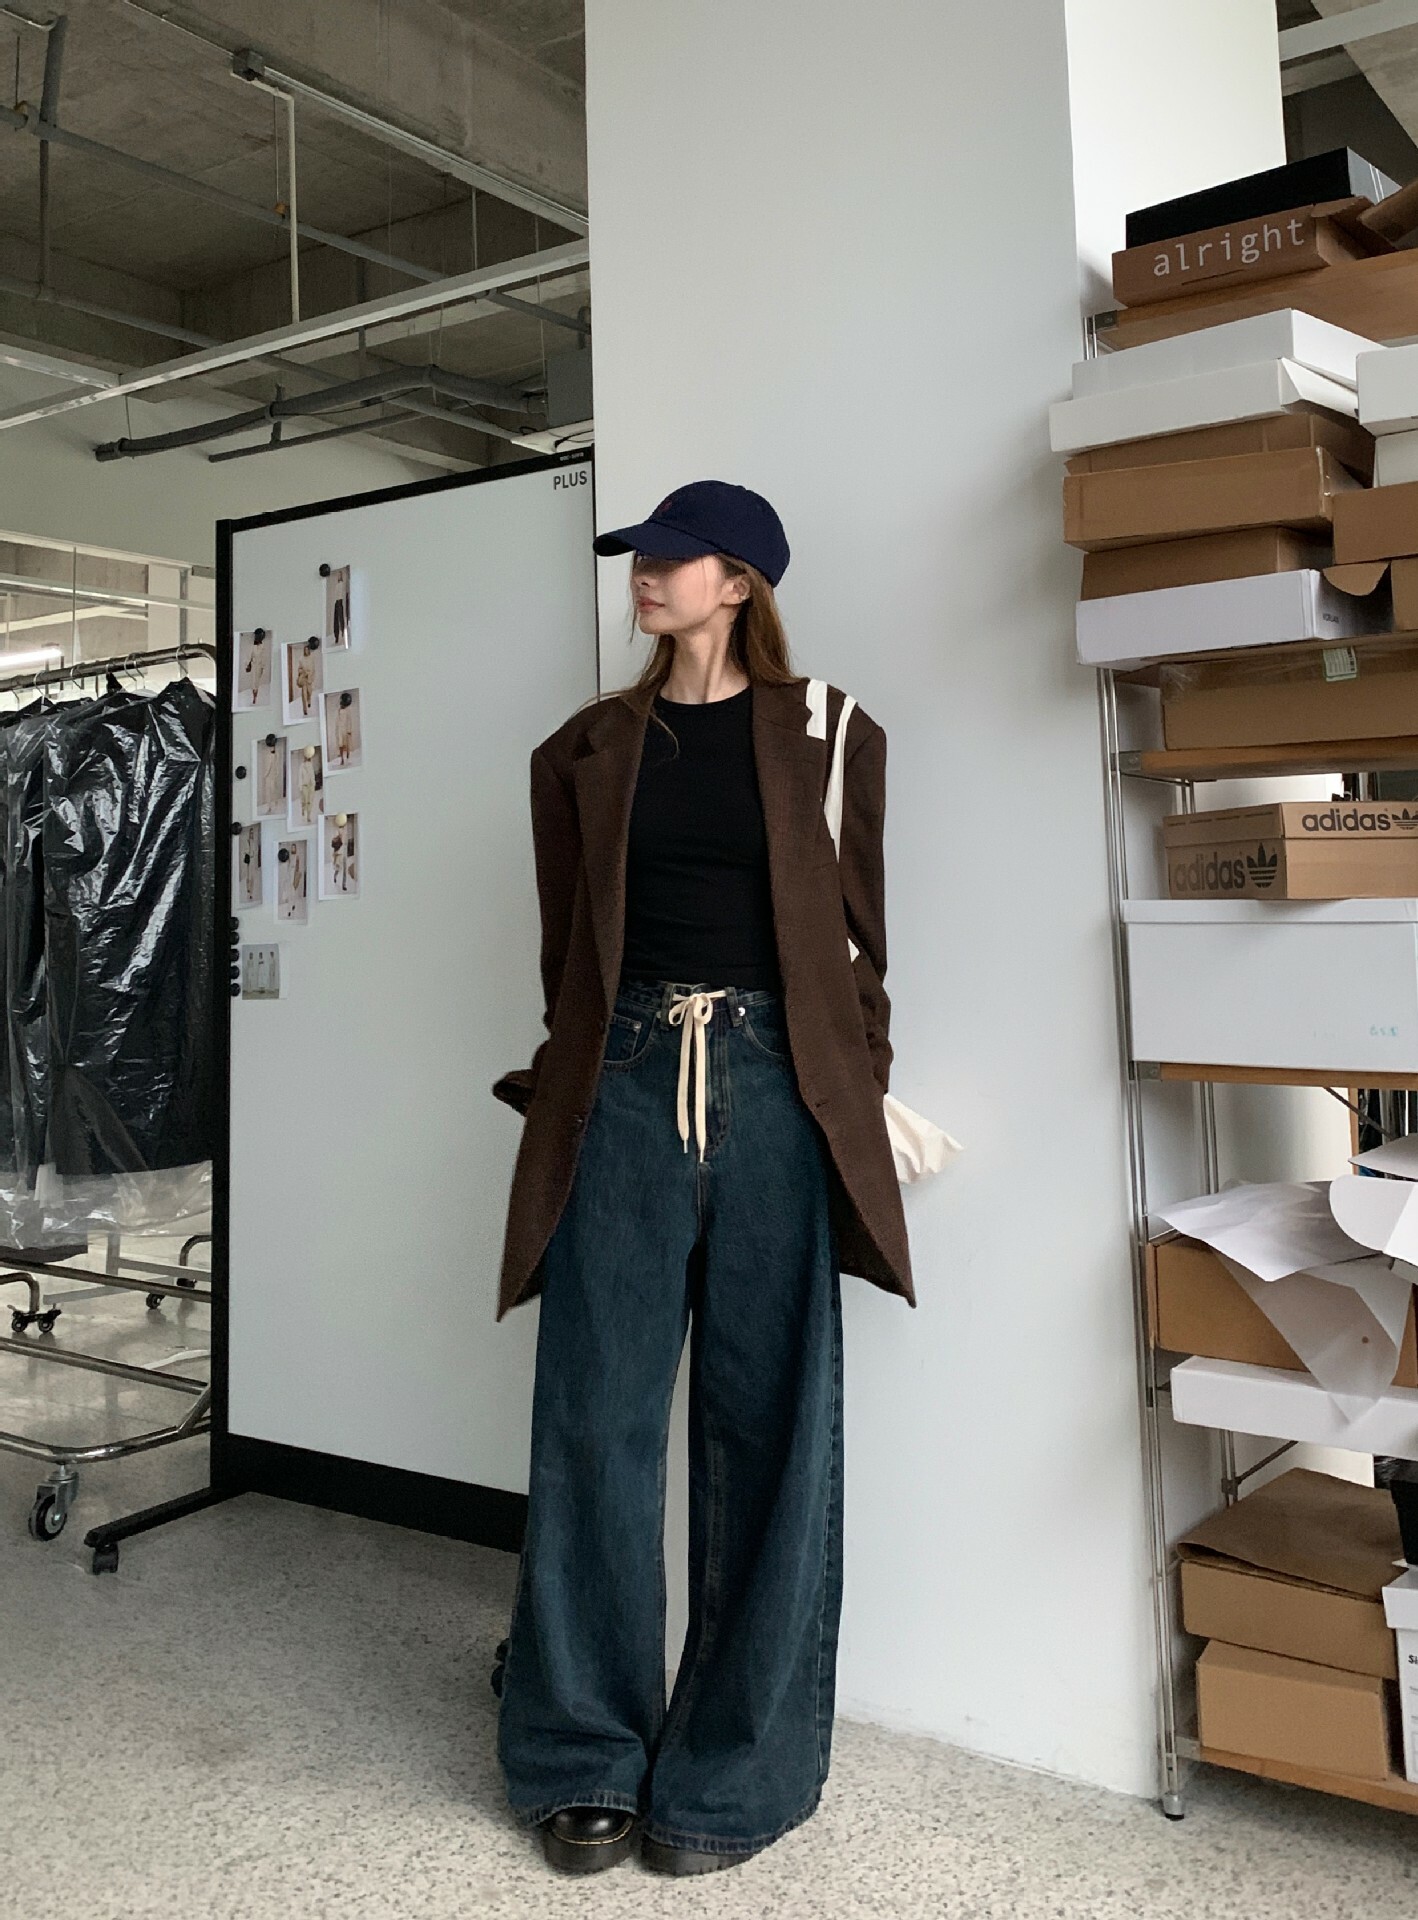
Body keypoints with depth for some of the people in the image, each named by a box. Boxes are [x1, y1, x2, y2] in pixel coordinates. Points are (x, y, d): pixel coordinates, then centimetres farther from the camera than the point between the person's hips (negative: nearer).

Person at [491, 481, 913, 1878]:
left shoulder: (827, 736, 6)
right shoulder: (587, 749, 12)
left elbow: (860, 937, 7)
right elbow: (565, 945, 14)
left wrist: (856, 1100, 2)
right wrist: (568, 1082, 10)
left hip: (773, 1087, -1)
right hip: (623, 1085, 2)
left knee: (770, 1428, 3)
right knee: (594, 1419, 3)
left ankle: (737, 1773, 19)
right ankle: (586, 1757, 20)